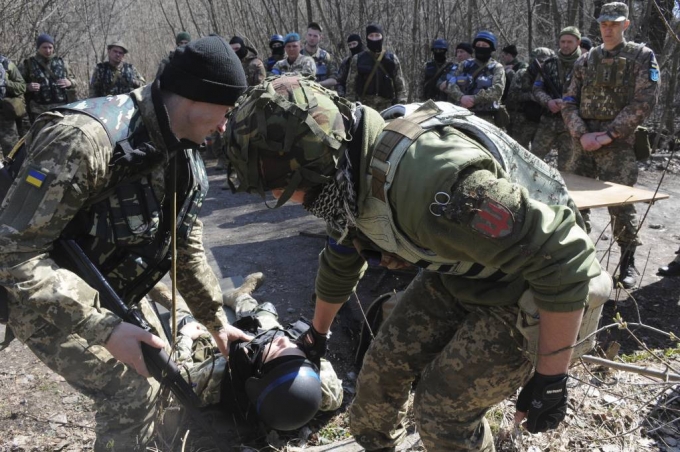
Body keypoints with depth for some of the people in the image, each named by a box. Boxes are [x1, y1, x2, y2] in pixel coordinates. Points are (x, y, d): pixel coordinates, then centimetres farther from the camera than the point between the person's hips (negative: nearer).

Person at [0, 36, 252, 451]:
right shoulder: (85, 137, -33)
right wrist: (103, 329, -36)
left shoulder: (184, 156, -5)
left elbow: (187, 247, 6)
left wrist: (216, 320, 7)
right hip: (47, 299, -8)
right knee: (133, 392, -13)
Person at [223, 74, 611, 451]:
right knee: (385, 363, 8)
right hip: (460, 276, 8)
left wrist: (551, 379, -22)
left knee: (444, 412, -7)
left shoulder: (429, 179, -39)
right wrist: (319, 331, 30)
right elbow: (340, 260, 13)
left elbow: (563, 259, -33)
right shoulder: (353, 176, -8)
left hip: (530, 290, -7)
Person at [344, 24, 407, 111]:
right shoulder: (357, 59, 9)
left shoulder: (392, 58, 11)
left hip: (387, 106, 1)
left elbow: (400, 85, 11)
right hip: (365, 106, -1)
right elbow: (351, 85, 8)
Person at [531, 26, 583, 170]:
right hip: (548, 121, 3)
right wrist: (548, 102, -16)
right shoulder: (549, 64, 8)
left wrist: (567, 103, -21)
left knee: (565, 168, 5)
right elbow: (537, 89, 3)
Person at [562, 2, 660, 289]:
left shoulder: (642, 57, 2)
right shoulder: (585, 61, 13)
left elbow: (645, 102, -7)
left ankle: (628, 263, 8)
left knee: (620, 203, -5)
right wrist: (582, 134, -8)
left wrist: (609, 134, -14)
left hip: (618, 143, -4)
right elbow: (569, 103, 9)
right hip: (584, 142, 4)